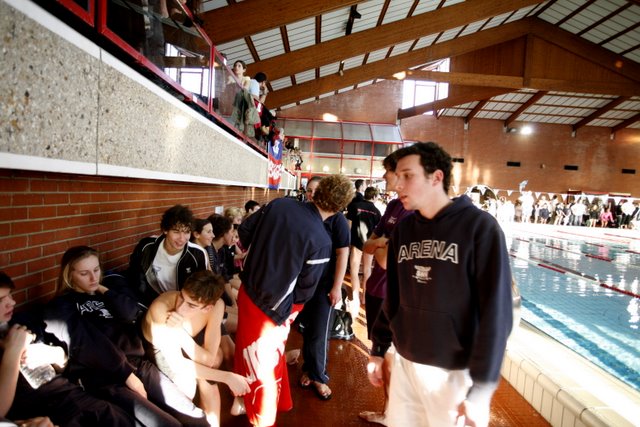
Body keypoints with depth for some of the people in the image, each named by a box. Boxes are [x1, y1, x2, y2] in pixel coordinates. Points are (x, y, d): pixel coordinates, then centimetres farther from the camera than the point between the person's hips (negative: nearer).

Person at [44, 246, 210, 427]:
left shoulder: (111, 286, 16)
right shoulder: (61, 308, 1)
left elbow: (130, 313, -4)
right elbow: (89, 346, -10)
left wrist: (103, 290, -1)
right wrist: (126, 374, -13)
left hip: (138, 364, 5)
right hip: (102, 379, -4)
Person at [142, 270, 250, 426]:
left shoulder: (216, 305, -29)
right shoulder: (161, 308, -39)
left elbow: (209, 360, -29)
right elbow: (178, 365, -34)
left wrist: (180, 331, -43)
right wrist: (227, 377, -36)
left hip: (185, 340, 3)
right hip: (158, 347, -3)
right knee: (187, 381, -21)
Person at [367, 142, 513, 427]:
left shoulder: (479, 227, -14)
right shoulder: (402, 229, 3)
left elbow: (496, 312, -15)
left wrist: (482, 385, -15)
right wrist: (378, 349, 11)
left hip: (455, 372, -4)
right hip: (404, 364, 5)